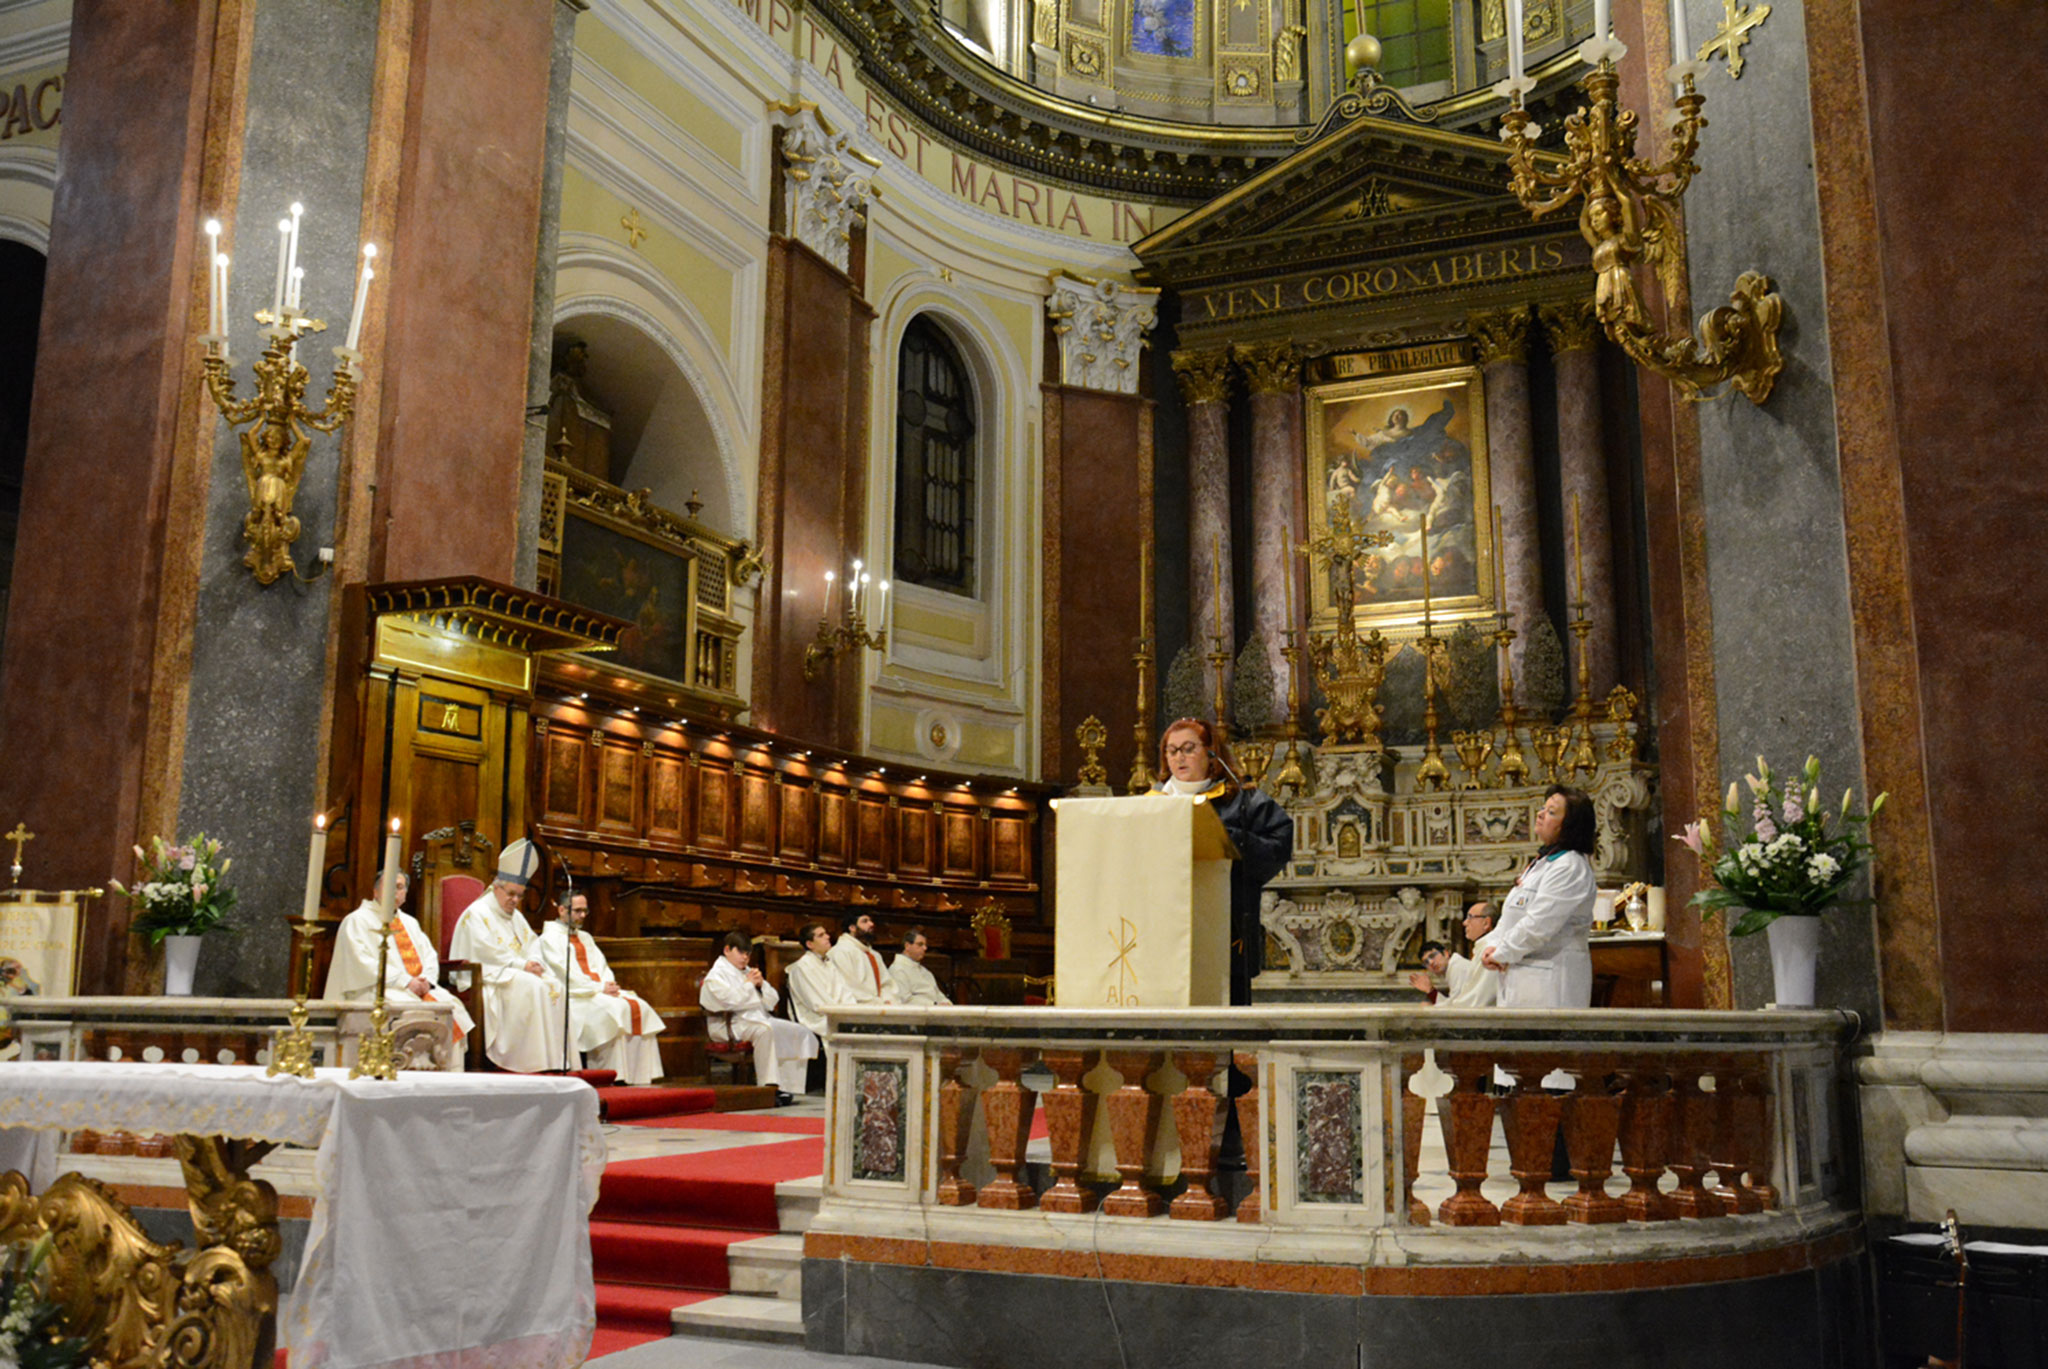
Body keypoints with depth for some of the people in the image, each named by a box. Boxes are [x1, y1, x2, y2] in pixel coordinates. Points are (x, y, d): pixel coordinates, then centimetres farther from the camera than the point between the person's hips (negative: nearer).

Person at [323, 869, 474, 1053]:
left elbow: (430, 956, 18)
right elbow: (364, 963, -9)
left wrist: (426, 979, -5)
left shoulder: (410, 922, 25)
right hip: (378, 989, -6)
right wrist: (405, 981, -16)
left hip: (420, 987, 6)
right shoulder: (357, 921, 3)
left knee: (452, 1006, -22)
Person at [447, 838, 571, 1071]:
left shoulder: (516, 916, 21)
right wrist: (521, 965, -21)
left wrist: (534, 963, -8)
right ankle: (533, 1061, -33)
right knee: (532, 987, -32)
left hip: (517, 972, 8)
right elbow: (487, 952, -16)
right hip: (487, 976, -8)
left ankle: (556, 1059, -22)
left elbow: (530, 946, 16)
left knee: (555, 987, -16)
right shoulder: (477, 913, -5)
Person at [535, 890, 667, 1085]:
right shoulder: (550, 937, 0)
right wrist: (599, 988, -17)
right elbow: (565, 973, -11)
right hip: (572, 995, -8)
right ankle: (614, 1075, -30)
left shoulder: (585, 938, 26)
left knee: (639, 1007, -15)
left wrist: (609, 985, -6)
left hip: (600, 991, 8)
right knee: (615, 1009, -31)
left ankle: (638, 1076, -20)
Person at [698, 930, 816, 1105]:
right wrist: (749, 984, -5)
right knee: (764, 1030, -39)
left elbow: (772, 1001, 22)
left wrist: (761, 984, 4)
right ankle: (768, 1087, -37)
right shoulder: (716, 975, 1)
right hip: (730, 1025, -8)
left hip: (760, 1018, 8)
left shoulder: (748, 972, 25)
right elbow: (730, 1002, -17)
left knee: (799, 1032, -12)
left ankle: (784, 1085, -20)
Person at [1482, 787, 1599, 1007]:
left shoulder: (1570, 867, -13)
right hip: (1521, 974, 9)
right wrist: (1494, 947, 2)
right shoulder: (1543, 862, 19)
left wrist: (1501, 955, -8)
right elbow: (1511, 915, 19)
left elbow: (1539, 925, -19)